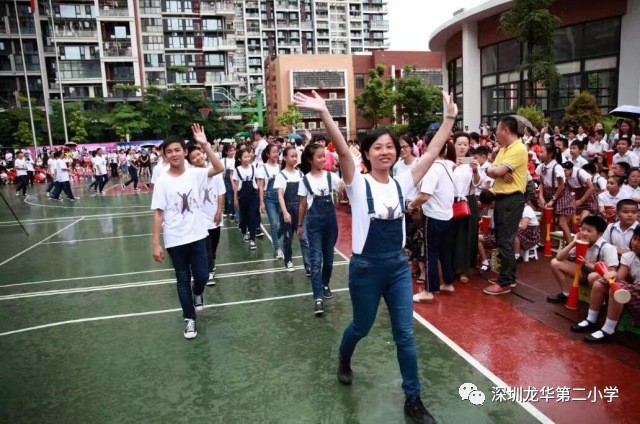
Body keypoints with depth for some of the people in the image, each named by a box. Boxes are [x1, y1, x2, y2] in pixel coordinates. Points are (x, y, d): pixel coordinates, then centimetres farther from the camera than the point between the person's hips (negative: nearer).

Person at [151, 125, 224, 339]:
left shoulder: (195, 174, -2)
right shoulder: (162, 182, -7)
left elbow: (219, 169, -18)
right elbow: (158, 213, -7)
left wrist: (205, 145, -25)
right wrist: (156, 243, -10)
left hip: (197, 235, 1)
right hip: (175, 240, -1)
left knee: (202, 276, 6)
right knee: (183, 279, 10)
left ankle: (197, 294, 43)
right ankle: (189, 319, 26)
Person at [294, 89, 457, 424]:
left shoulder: (402, 183, 2)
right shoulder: (358, 184, -10)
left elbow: (432, 153, 0)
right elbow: (343, 151, -26)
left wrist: (450, 118, -2)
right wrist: (324, 113, -39)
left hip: (398, 266, 3)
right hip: (366, 268, -3)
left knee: (405, 334, 7)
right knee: (362, 326, 18)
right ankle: (344, 359, 52)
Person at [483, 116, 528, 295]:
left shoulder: (519, 148, -14)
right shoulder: (503, 150, 16)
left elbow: (498, 171, -21)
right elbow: (490, 171, 7)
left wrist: (495, 169, 1)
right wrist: (499, 172, -15)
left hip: (512, 199, -10)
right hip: (501, 198, 10)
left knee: (506, 241, -7)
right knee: (501, 240, 15)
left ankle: (505, 283, 0)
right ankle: (507, 276, 26)